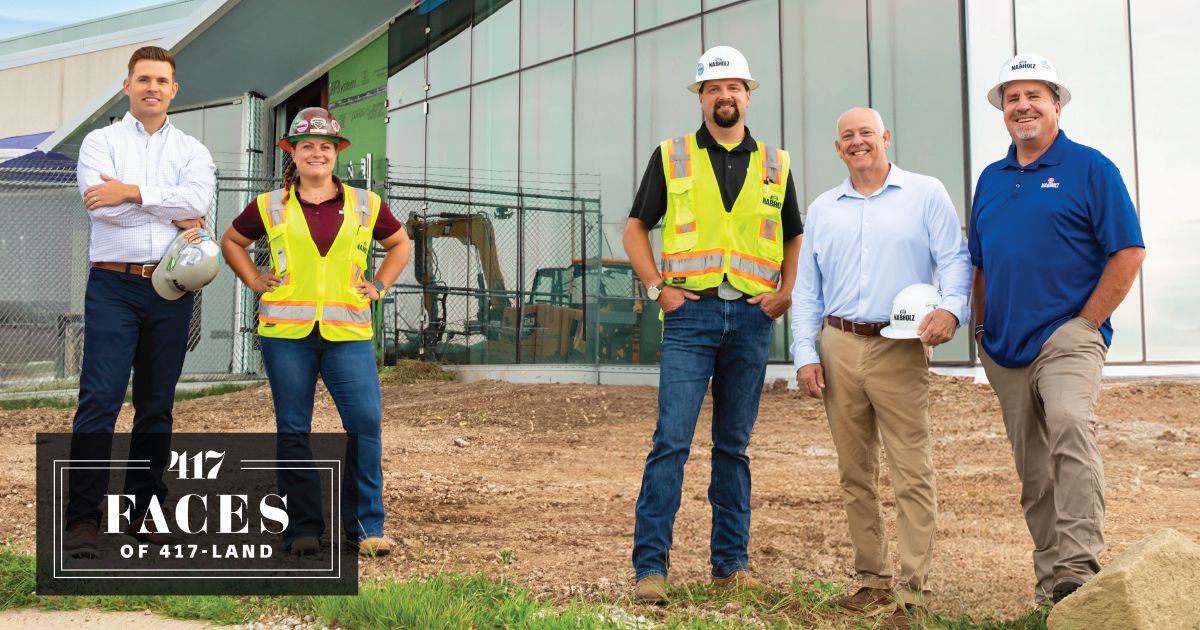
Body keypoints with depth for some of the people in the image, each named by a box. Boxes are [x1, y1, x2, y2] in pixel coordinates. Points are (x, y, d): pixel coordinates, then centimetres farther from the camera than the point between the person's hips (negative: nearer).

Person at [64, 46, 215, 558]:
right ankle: (82, 518, -6)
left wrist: (132, 193, -14)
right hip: (113, 285, -2)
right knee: (99, 400, -9)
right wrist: (174, 214, -6)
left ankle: (144, 511, 14)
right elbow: (100, 205, -9)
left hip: (171, 290, 2)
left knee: (157, 404, 6)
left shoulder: (192, 150, 14)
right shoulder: (100, 142, 9)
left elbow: (198, 200, -8)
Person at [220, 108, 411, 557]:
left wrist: (379, 287, 12)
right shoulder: (270, 207, 8)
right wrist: (255, 281, 10)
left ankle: (366, 526, 3)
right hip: (286, 333, 0)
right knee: (293, 430, 4)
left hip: (347, 333, 0)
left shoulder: (365, 205, 9)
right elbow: (231, 240, 23)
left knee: (366, 422, -9)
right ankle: (303, 528, 15)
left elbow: (399, 243, 24)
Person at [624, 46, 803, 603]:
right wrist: (658, 287, -3)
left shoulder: (775, 166, 13)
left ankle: (731, 560, 17)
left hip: (752, 317, 2)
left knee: (734, 446, 9)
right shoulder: (671, 157, 6)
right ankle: (650, 564, -5)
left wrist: (785, 292, 6)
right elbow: (635, 229, 9)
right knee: (671, 440, -9)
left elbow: (795, 239, 21)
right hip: (691, 313, -2)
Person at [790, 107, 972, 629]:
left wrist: (951, 308, -21)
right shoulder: (822, 210, 16)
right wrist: (805, 354, 5)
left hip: (900, 348, -4)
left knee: (913, 474, -7)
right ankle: (873, 578, 19)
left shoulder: (926, 195, 6)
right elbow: (806, 289, 15)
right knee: (855, 474, 9)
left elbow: (954, 259, -1)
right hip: (840, 347, 4)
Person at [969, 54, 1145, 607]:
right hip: (1004, 348, 6)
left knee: (1070, 424, -29)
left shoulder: (1089, 168, -1)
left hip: (1066, 335, -6)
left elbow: (1129, 252, -6)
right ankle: (1050, 576, 19)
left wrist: (1086, 323, -10)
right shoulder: (991, 179, 15)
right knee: (1031, 466, 9)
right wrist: (982, 325, 11)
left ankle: (1079, 566, -28)